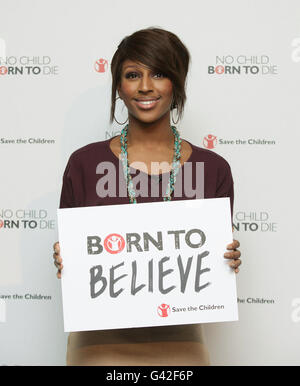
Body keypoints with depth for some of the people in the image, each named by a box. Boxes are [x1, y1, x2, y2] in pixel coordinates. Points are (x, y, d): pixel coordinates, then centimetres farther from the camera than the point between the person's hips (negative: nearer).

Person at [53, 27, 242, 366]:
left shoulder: (213, 169, -2)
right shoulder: (84, 163, -4)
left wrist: (229, 260, -14)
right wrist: (64, 262, -16)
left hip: (180, 345, 1)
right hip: (100, 344, -1)